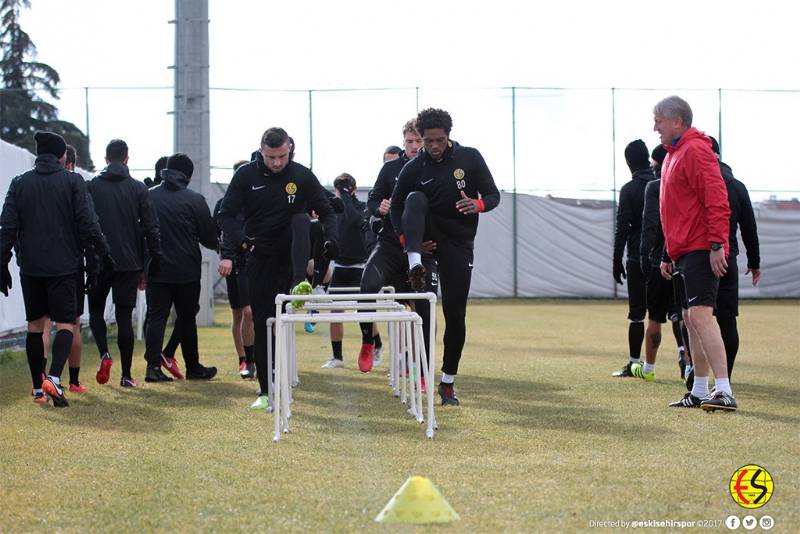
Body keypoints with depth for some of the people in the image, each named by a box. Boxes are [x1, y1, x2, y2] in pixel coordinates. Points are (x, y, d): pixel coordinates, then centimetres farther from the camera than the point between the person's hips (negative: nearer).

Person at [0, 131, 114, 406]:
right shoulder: (73, 181, -2)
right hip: (64, 266, -3)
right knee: (66, 323, -1)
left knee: (35, 325, 11)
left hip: (30, 267, 3)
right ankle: (54, 378, -22)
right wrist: (102, 255, 2)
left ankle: (38, 388, 12)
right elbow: (87, 223, -7)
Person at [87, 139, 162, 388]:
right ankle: (126, 374, 5)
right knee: (124, 316, 5)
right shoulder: (139, 188, 1)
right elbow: (151, 228, -1)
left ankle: (104, 354, -7)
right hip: (129, 262, 0)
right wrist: (154, 263, 5)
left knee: (96, 310, 16)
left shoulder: (91, 187, 0)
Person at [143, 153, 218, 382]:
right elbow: (209, 236, -2)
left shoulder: (148, 196, 2)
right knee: (187, 319, 10)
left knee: (156, 316, 2)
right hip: (186, 271, -2)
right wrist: (217, 245, 20)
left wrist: (142, 265, 16)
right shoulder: (195, 200, -7)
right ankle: (193, 368, 18)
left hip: (156, 270, 2)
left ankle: (153, 365, -12)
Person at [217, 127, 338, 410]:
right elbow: (227, 214, -4)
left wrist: (331, 240, -19)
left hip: (292, 252, 0)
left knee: (301, 221, -31)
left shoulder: (302, 176, -3)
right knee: (263, 323, 0)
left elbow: (325, 212, 0)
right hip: (261, 258, 0)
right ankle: (266, 391, 9)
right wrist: (229, 252, -17)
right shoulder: (246, 175, -4)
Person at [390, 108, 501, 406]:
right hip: (427, 235, 0)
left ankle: (448, 381, 9)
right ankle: (415, 264, -43)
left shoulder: (470, 158, -5)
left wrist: (477, 205, -26)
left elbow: (493, 195, -3)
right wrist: (406, 239, -10)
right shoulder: (414, 169, -5)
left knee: (455, 314, -3)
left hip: (458, 242, 0)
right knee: (416, 198, -30)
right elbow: (396, 205, 5)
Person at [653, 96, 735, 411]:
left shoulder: (695, 150, -11)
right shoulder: (673, 154, 21)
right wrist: (668, 256, 26)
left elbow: (717, 201, -19)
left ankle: (724, 392, -24)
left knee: (699, 314, -19)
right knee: (690, 319, 12)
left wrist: (717, 244, -25)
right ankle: (699, 393, 18)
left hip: (701, 251, -10)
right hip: (683, 252, 10)